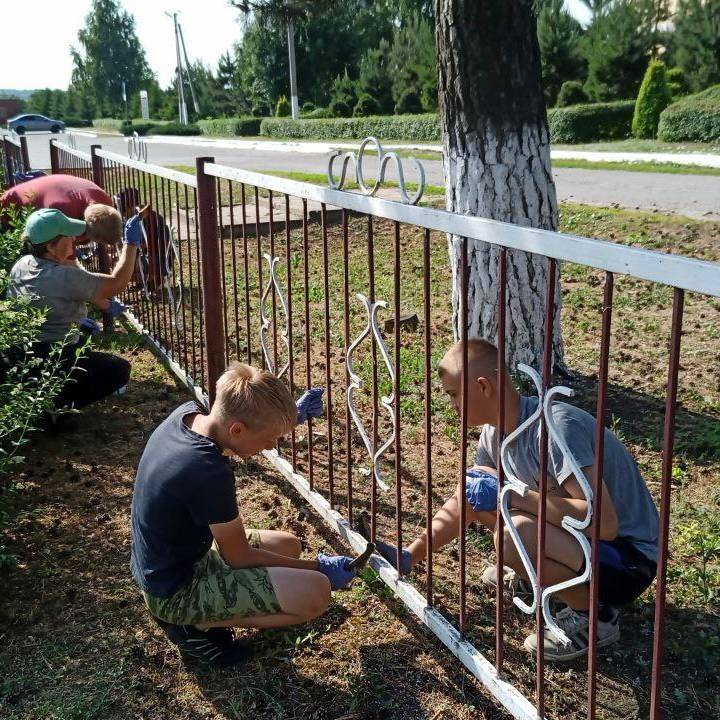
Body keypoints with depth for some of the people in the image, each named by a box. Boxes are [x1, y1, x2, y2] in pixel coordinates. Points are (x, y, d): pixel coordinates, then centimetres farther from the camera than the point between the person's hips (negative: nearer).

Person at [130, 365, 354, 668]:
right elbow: (239, 558, -18)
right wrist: (317, 567, -8)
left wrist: (292, 415, 12)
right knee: (316, 592, -19)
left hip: (160, 568, 9)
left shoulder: (186, 413, -10)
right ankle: (197, 626, -2)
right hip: (176, 590, -9)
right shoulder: (211, 474, -33)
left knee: (288, 545, 20)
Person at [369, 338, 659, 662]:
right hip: (578, 534, 8)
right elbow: (463, 502, 10)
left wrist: (511, 495, -33)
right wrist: (409, 557, 3)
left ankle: (593, 614, -7)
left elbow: (604, 521, -36)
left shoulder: (556, 426, -30)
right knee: (475, 487, 4)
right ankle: (535, 573, 20)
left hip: (630, 556, -8)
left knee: (514, 534, -33)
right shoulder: (495, 433, -3)